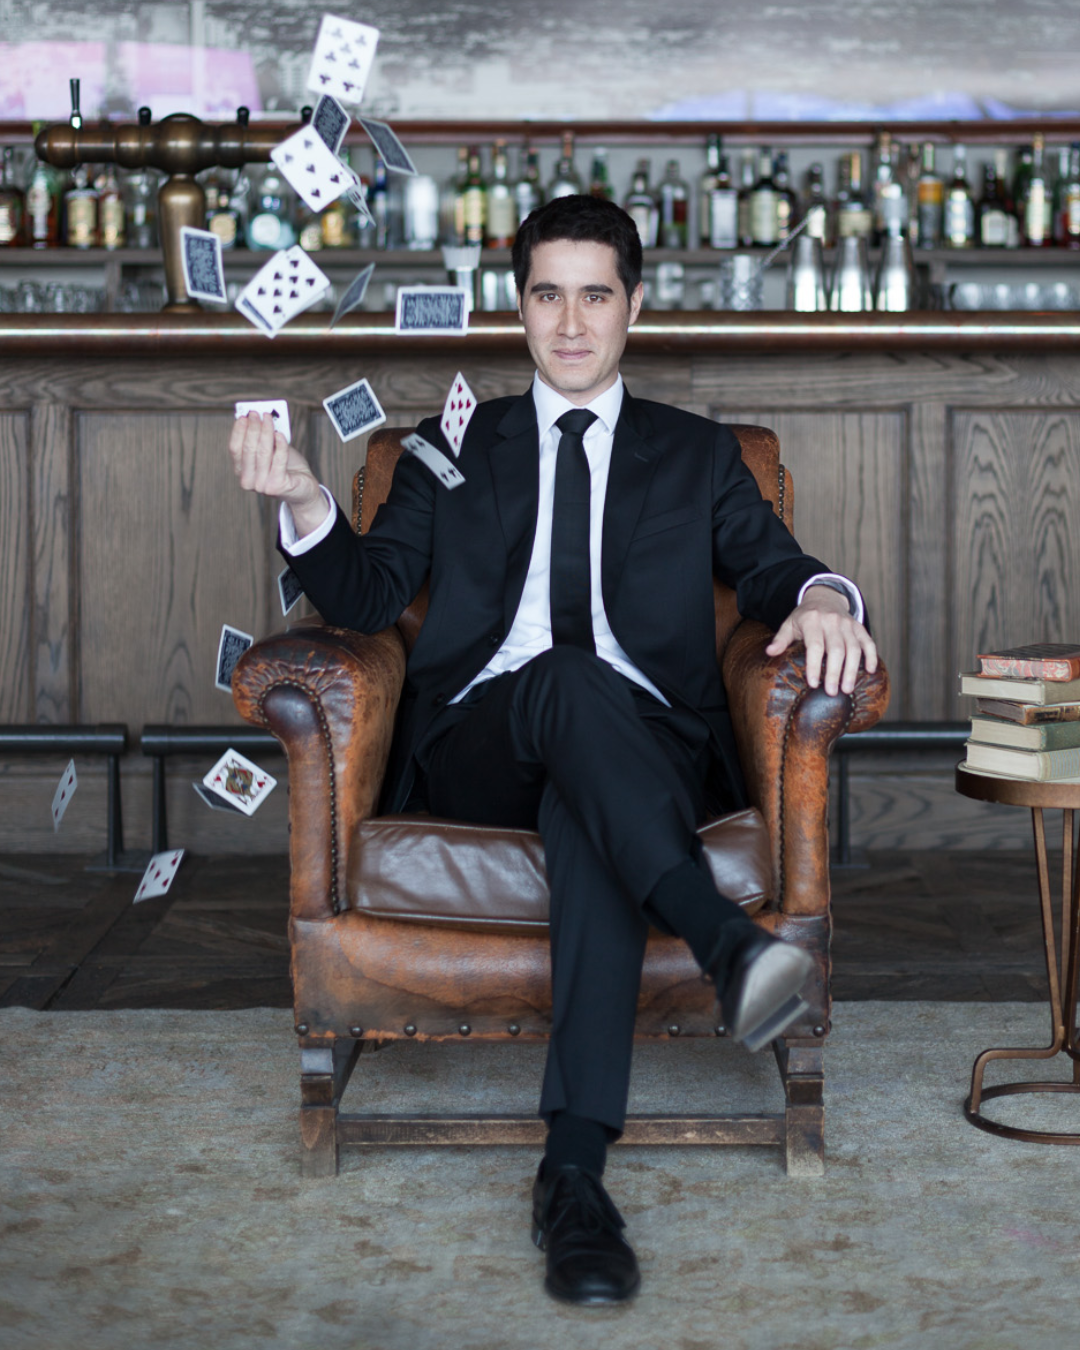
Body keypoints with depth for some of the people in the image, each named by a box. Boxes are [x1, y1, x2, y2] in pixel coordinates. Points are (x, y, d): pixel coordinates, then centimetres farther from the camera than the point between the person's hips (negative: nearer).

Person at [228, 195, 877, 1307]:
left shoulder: (697, 455, 24)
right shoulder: (454, 449, 22)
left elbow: (772, 570, 12)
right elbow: (369, 597, 11)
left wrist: (820, 598, -13)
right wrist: (305, 503, -10)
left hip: (640, 746, 0)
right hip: (476, 746, 0)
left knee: (585, 817, -38)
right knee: (562, 677, -37)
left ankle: (574, 1171, -48)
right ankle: (724, 939, -53)